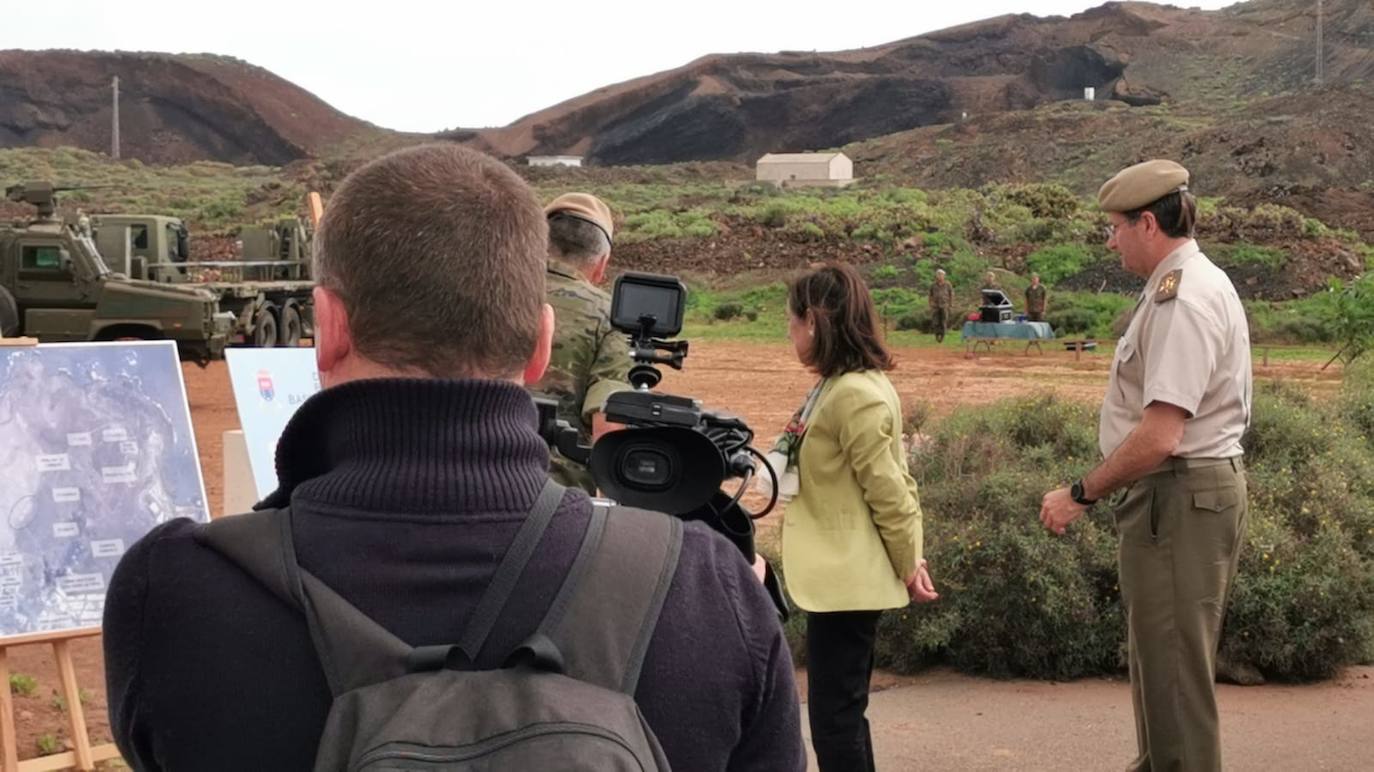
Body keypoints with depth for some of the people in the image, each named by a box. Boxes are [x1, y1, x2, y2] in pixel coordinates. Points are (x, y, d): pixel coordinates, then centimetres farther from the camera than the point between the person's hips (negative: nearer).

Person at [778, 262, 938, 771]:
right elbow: (887, 480, 16)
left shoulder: (855, 395, -19)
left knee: (835, 719, -6)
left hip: (845, 579, -10)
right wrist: (907, 559, 14)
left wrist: (908, 566, -9)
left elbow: (889, 489, -17)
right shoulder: (838, 386, 12)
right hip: (836, 576, 10)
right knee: (842, 713, 16)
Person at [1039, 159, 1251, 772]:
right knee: (1161, 659, 21)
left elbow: (1159, 435, -27)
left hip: (1179, 496, -11)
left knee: (1173, 670, -3)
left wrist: (1080, 495, -17)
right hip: (1204, 485, 11)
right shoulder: (1202, 282, 13)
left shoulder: (1181, 301, -20)